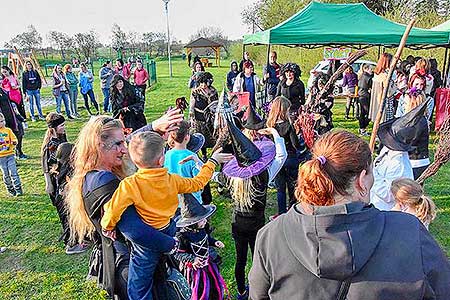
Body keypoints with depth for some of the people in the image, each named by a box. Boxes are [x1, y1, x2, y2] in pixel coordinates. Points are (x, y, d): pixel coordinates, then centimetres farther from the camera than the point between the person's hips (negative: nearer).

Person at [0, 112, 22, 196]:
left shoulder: (8, 130, 3)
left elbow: (14, 139, 2)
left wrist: (14, 142, -20)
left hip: (10, 154, -1)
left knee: (13, 172, -5)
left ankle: (18, 190, -2)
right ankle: (11, 190, 17)